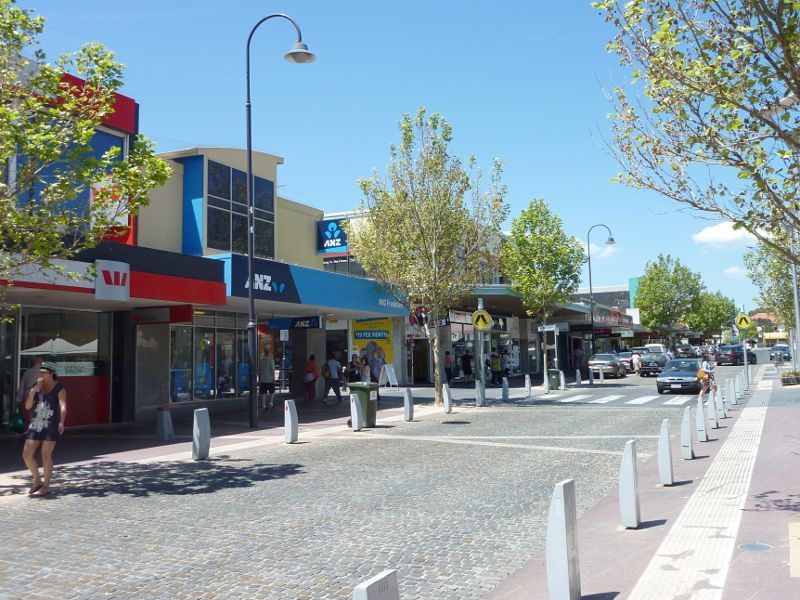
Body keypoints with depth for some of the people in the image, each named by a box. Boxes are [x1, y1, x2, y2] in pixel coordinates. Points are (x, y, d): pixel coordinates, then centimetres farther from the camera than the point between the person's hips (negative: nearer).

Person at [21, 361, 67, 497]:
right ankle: (37, 481, 22)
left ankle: (46, 486, 8)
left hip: (51, 425, -6)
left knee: (46, 455, -3)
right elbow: (27, 406, 7)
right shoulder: (35, 386, 12)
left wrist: (62, 422, -30)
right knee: (27, 455, 3)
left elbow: (63, 406, -16)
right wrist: (33, 391, -8)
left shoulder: (59, 388, -4)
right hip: (35, 424, 6)